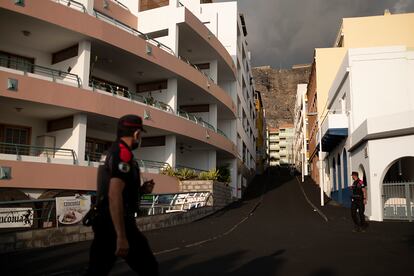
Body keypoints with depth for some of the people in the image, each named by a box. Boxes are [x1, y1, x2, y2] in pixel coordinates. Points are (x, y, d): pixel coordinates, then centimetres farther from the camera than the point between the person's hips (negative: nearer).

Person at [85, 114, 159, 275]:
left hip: (104, 223, 9)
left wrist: (140, 190, 10)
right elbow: (114, 195, -25)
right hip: (119, 225, -9)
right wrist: (122, 236, -27)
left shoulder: (112, 152, 16)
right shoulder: (123, 153, -15)